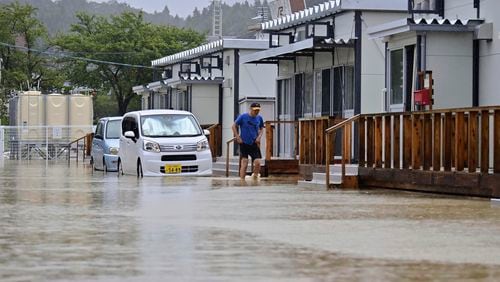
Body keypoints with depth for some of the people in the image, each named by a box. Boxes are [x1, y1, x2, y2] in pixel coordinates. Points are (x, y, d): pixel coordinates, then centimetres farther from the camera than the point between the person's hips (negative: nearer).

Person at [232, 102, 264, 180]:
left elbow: (261, 128, 19)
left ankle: (255, 177, 14)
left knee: (257, 162, -7)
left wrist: (259, 137, 2)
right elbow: (234, 126, -1)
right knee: (244, 163, -5)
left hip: (254, 143, 3)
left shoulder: (259, 118, 4)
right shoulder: (243, 117, -7)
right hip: (244, 143, -3)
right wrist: (238, 137, -6)